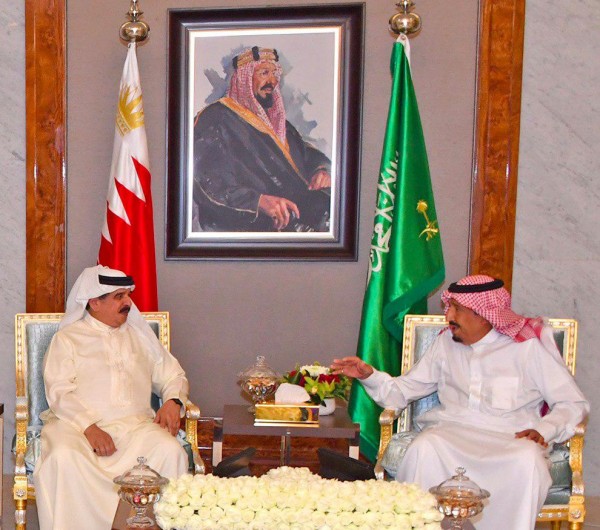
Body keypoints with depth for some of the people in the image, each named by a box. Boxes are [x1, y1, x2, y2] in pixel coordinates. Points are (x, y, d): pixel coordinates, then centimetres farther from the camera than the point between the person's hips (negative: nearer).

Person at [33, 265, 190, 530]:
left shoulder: (140, 335, 23)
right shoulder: (67, 338, 11)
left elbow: (172, 375, 25)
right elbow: (59, 392, -2)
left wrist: (173, 401, 1)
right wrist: (89, 427, -18)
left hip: (135, 423, 3)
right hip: (79, 423, -2)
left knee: (170, 451, -29)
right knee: (63, 457, -35)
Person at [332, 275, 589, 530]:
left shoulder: (528, 346, 5)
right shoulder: (447, 342, 16)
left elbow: (573, 403, 4)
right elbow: (402, 390, 19)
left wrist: (543, 430, -14)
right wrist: (369, 375, 0)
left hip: (509, 436, -2)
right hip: (451, 430, 2)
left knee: (527, 460, -37)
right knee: (424, 448, -34)